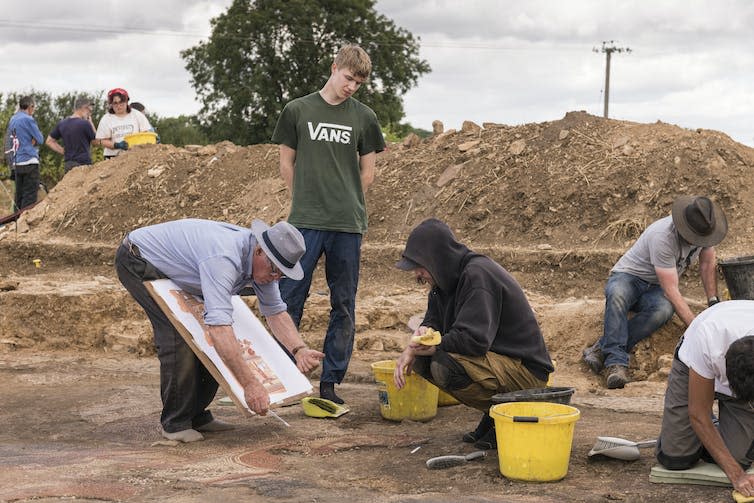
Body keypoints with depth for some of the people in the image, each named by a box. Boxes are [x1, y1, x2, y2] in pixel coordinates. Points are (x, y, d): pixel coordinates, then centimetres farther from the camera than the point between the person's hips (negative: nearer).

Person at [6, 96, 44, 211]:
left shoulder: (12, 120, 14)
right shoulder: (28, 119, -11)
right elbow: (40, 140, -9)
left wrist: (31, 141, 8)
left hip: (17, 162, 8)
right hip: (29, 160, -8)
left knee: (19, 194, 10)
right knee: (30, 197, -7)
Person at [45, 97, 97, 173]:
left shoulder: (62, 123, 8)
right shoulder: (85, 123, -12)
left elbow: (49, 141, 14)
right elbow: (95, 141, 3)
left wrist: (64, 151, 11)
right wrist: (91, 123, 8)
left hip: (68, 164, 7)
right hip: (83, 164, -7)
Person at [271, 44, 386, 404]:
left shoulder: (363, 117, 7)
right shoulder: (298, 111, 4)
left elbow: (367, 172, 12)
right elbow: (287, 164, 10)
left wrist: (346, 205, 7)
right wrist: (308, 202, 7)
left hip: (347, 225, 2)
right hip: (305, 224, -2)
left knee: (344, 307, 5)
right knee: (289, 300, -3)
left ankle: (330, 383, 13)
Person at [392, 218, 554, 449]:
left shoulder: (478, 275, -22)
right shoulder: (450, 276, 7)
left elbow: (474, 339, -30)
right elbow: (433, 321, 16)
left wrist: (433, 346, -15)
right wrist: (412, 348, -6)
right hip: (495, 359, 10)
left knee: (443, 367, -29)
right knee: (420, 360, 2)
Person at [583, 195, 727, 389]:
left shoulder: (704, 228, -9)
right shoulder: (662, 237, -31)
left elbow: (708, 264, 11)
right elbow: (671, 291, -32)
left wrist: (714, 302, 1)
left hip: (656, 288, 5)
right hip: (628, 277, -5)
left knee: (663, 310, -34)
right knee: (617, 294, -43)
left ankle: (603, 349, -32)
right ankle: (616, 362, -43)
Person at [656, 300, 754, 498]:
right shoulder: (708, 342, -42)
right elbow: (698, 414, -28)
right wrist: (736, 475, -29)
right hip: (692, 364, -1)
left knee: (736, 455, -17)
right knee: (674, 457, -10)